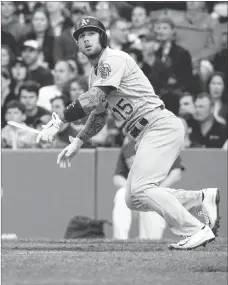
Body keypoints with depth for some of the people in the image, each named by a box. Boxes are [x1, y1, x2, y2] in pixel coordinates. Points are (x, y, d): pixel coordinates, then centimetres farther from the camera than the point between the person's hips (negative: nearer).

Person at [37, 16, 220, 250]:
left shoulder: (113, 59, -10)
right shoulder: (95, 72, 21)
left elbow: (94, 99, -24)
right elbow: (98, 114, 30)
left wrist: (59, 120, -27)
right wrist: (77, 143, 18)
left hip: (161, 126, -10)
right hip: (145, 135, 10)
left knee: (140, 189, -23)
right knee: (134, 200, 8)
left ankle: (197, 231, -22)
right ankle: (203, 198, 11)